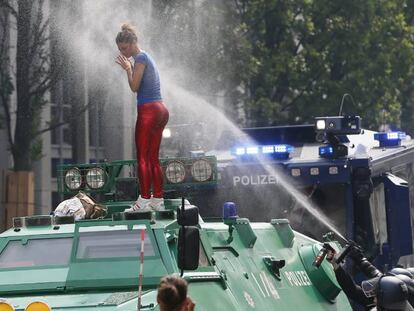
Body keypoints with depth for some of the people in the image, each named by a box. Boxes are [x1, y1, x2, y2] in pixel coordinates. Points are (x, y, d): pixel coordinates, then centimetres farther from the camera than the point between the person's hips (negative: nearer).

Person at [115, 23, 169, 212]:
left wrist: (128, 68, -2)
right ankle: (158, 200, 9)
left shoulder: (141, 58, -9)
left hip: (148, 111, -10)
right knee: (153, 158, 10)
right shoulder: (147, 58, 19)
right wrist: (130, 68, 16)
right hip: (160, 110, 10)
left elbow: (134, 87, -12)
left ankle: (144, 200, -11)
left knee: (142, 157, -8)